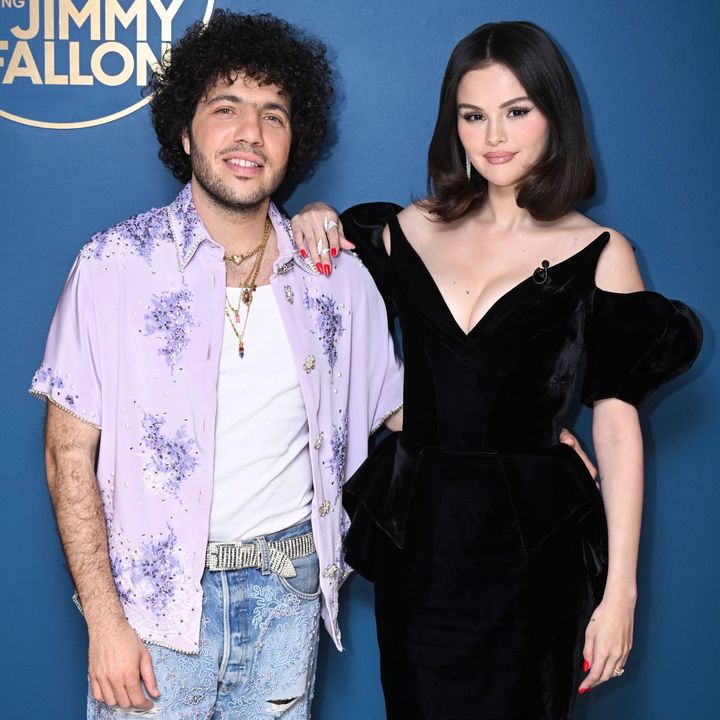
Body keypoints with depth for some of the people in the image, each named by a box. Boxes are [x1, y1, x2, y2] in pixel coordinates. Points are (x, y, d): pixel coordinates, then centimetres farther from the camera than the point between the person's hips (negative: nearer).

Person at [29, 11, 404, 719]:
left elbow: (396, 412, 13)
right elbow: (69, 454, -7)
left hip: (288, 589, 3)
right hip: (155, 595, -2)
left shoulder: (337, 276, 2)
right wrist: (105, 620, -11)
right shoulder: (115, 264, -7)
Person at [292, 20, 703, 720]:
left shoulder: (598, 254, -4)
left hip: (528, 540, -3)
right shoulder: (412, 229, 4)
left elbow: (617, 426, -7)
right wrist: (316, 221, -2)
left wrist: (620, 589, -11)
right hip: (415, 529, 3)